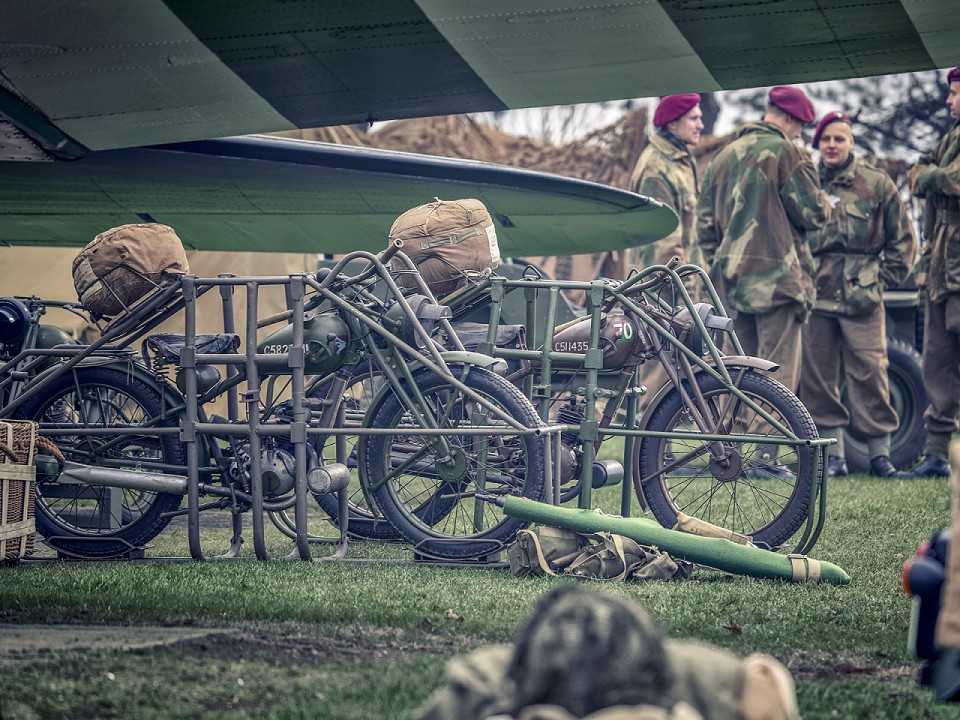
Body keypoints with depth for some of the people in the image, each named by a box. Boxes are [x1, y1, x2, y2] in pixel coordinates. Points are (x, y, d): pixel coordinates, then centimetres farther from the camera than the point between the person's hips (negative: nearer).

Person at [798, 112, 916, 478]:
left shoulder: (876, 183, 4)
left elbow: (903, 239, 9)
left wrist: (883, 281, 2)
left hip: (861, 298, -2)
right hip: (816, 295, 3)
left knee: (869, 373, -6)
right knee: (818, 376, 2)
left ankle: (880, 455, 0)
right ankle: (834, 456, 9)